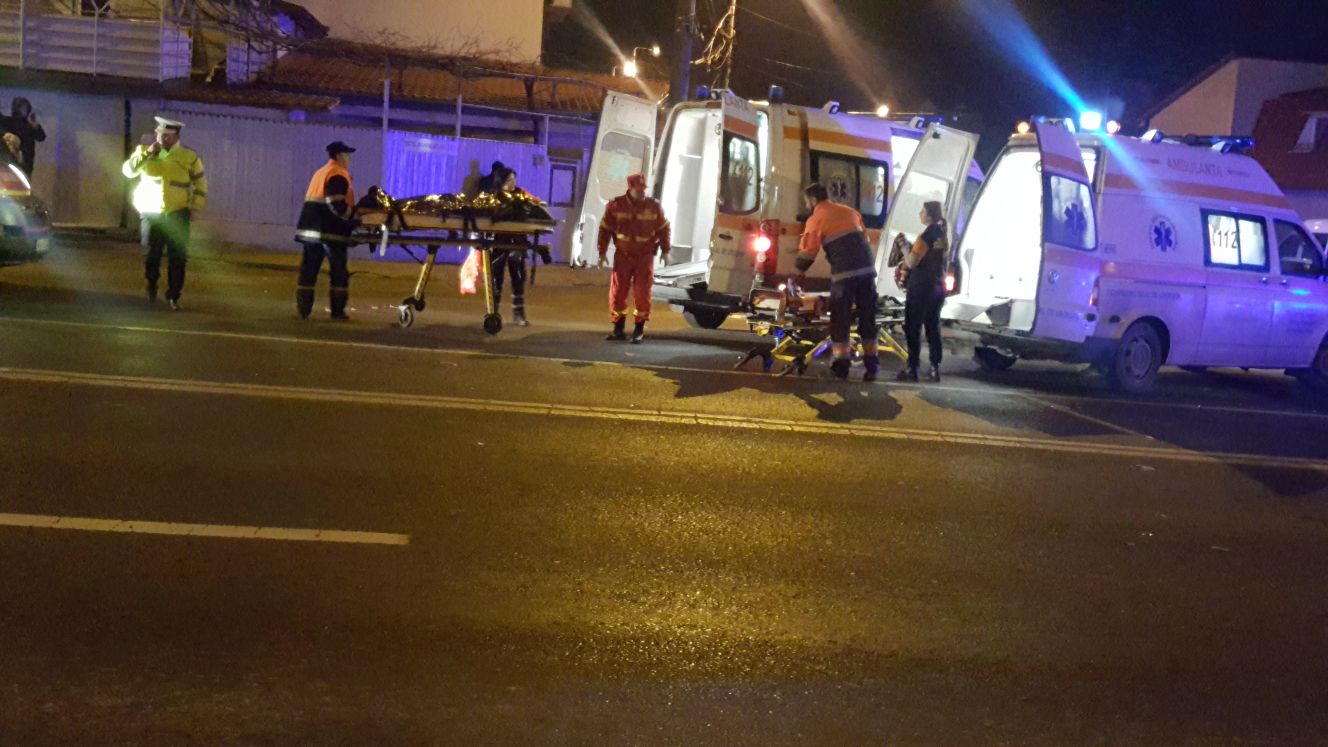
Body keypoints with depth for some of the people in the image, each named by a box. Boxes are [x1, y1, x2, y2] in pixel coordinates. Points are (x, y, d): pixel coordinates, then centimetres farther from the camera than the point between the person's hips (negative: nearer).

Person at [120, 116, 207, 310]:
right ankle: (151, 285, 31)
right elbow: (127, 170, -9)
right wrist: (146, 153, -17)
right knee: (151, 255, 6)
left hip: (177, 214, -1)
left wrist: (194, 207, -1)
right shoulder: (144, 151, 5)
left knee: (177, 257, -3)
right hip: (151, 213, 1)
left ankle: (174, 296, 7)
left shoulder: (189, 156, 0)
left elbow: (201, 183, 6)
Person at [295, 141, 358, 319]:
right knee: (339, 272, 1)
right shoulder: (338, 175, -8)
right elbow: (336, 204, -20)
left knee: (308, 270, 5)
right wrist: (353, 217, -10)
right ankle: (337, 311, 2)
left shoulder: (320, 173, 21)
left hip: (310, 229, 8)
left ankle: (303, 309, 3)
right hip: (330, 231, -8)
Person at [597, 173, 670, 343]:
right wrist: (602, 252, 0)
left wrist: (665, 250, 7)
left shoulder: (654, 206, -3)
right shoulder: (616, 205, -6)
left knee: (642, 293, -3)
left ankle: (639, 330, 6)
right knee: (617, 291, 1)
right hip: (623, 255, 0)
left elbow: (663, 228, 7)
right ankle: (618, 328, 14)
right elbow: (605, 229, 0)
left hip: (645, 256, 0)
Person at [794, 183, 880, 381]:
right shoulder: (850, 211, 20)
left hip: (844, 272, -5)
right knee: (867, 317, 10)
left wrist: (800, 272, 13)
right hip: (867, 268, 6)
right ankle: (872, 365, 10)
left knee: (840, 318, 3)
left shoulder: (816, 219, 2)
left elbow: (808, 251, -1)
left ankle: (842, 365, 0)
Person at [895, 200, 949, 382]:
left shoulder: (925, 237, -15)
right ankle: (935, 369, 10)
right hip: (937, 287, 8)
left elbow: (911, 262, -18)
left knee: (913, 329, -2)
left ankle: (912, 368, -3)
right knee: (933, 328, 10)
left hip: (920, 288, -8)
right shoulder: (943, 236, 11)